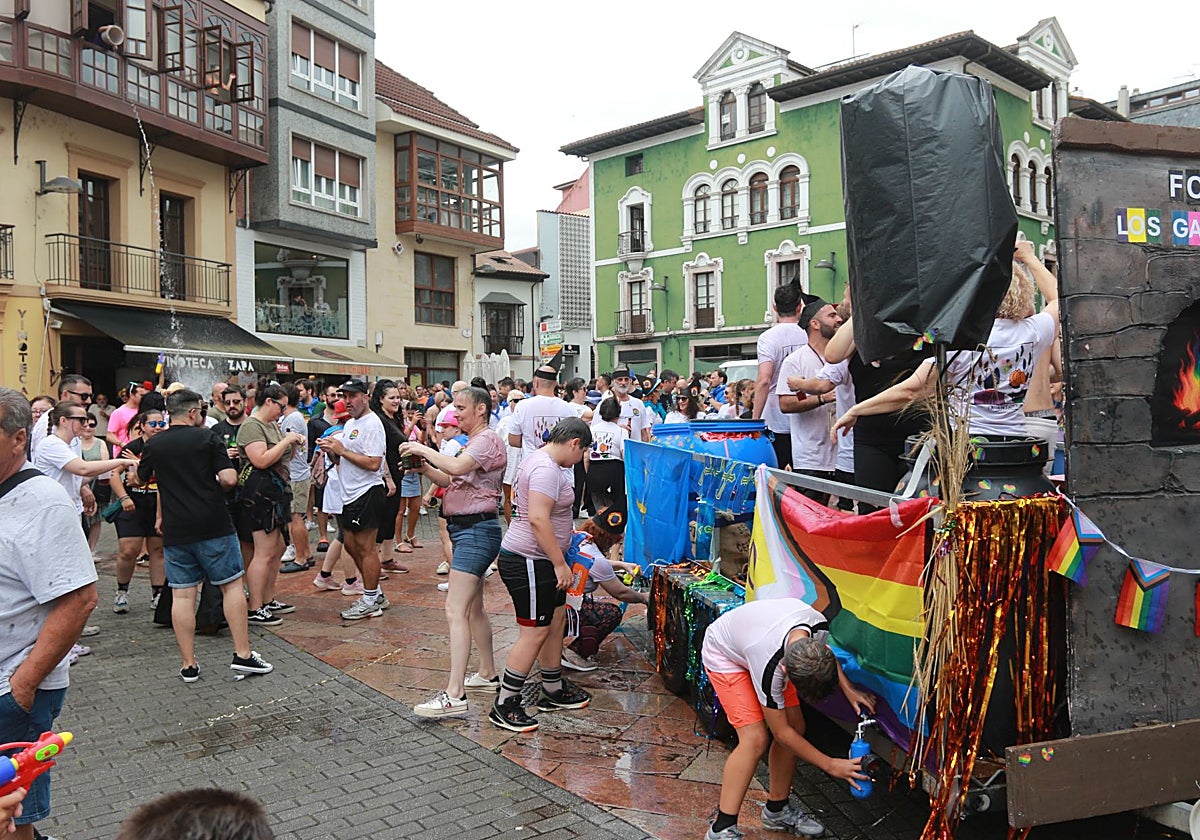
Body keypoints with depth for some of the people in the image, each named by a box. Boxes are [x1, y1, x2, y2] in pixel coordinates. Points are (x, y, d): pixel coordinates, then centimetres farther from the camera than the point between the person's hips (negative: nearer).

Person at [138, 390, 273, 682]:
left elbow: (140, 479, 22)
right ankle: (242, 654, 5)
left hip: (175, 530, 3)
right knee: (232, 585, 6)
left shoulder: (154, 444, 6)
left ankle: (189, 665, 9)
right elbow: (229, 478, -12)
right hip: (213, 526, -3)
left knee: (182, 595, 5)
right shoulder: (208, 437, -4)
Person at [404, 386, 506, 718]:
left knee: (456, 611, -15)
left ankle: (454, 695, -16)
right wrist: (424, 467, 1)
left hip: (476, 531, -11)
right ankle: (487, 674, 32)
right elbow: (451, 481, 18)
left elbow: (455, 468, -29)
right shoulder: (473, 442, 19)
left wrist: (423, 449, -16)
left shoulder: (487, 439, -14)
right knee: (473, 608, 19)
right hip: (466, 529, 11)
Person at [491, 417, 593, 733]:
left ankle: (553, 690, 30)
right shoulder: (547, 469, -21)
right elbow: (538, 519, -30)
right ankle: (504, 706, 6)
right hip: (528, 562, -11)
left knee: (556, 621, 17)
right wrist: (560, 563, -25)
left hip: (539, 560, 11)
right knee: (534, 633, -4)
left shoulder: (538, 459, 13)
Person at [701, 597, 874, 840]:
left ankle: (776, 810, 20)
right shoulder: (770, 667, -42)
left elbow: (821, 651, 3)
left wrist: (849, 690, -8)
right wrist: (830, 765, -20)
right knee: (755, 738, -21)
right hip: (724, 654, -7)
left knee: (796, 728, 1)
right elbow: (782, 733, -25)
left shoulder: (820, 626, -28)